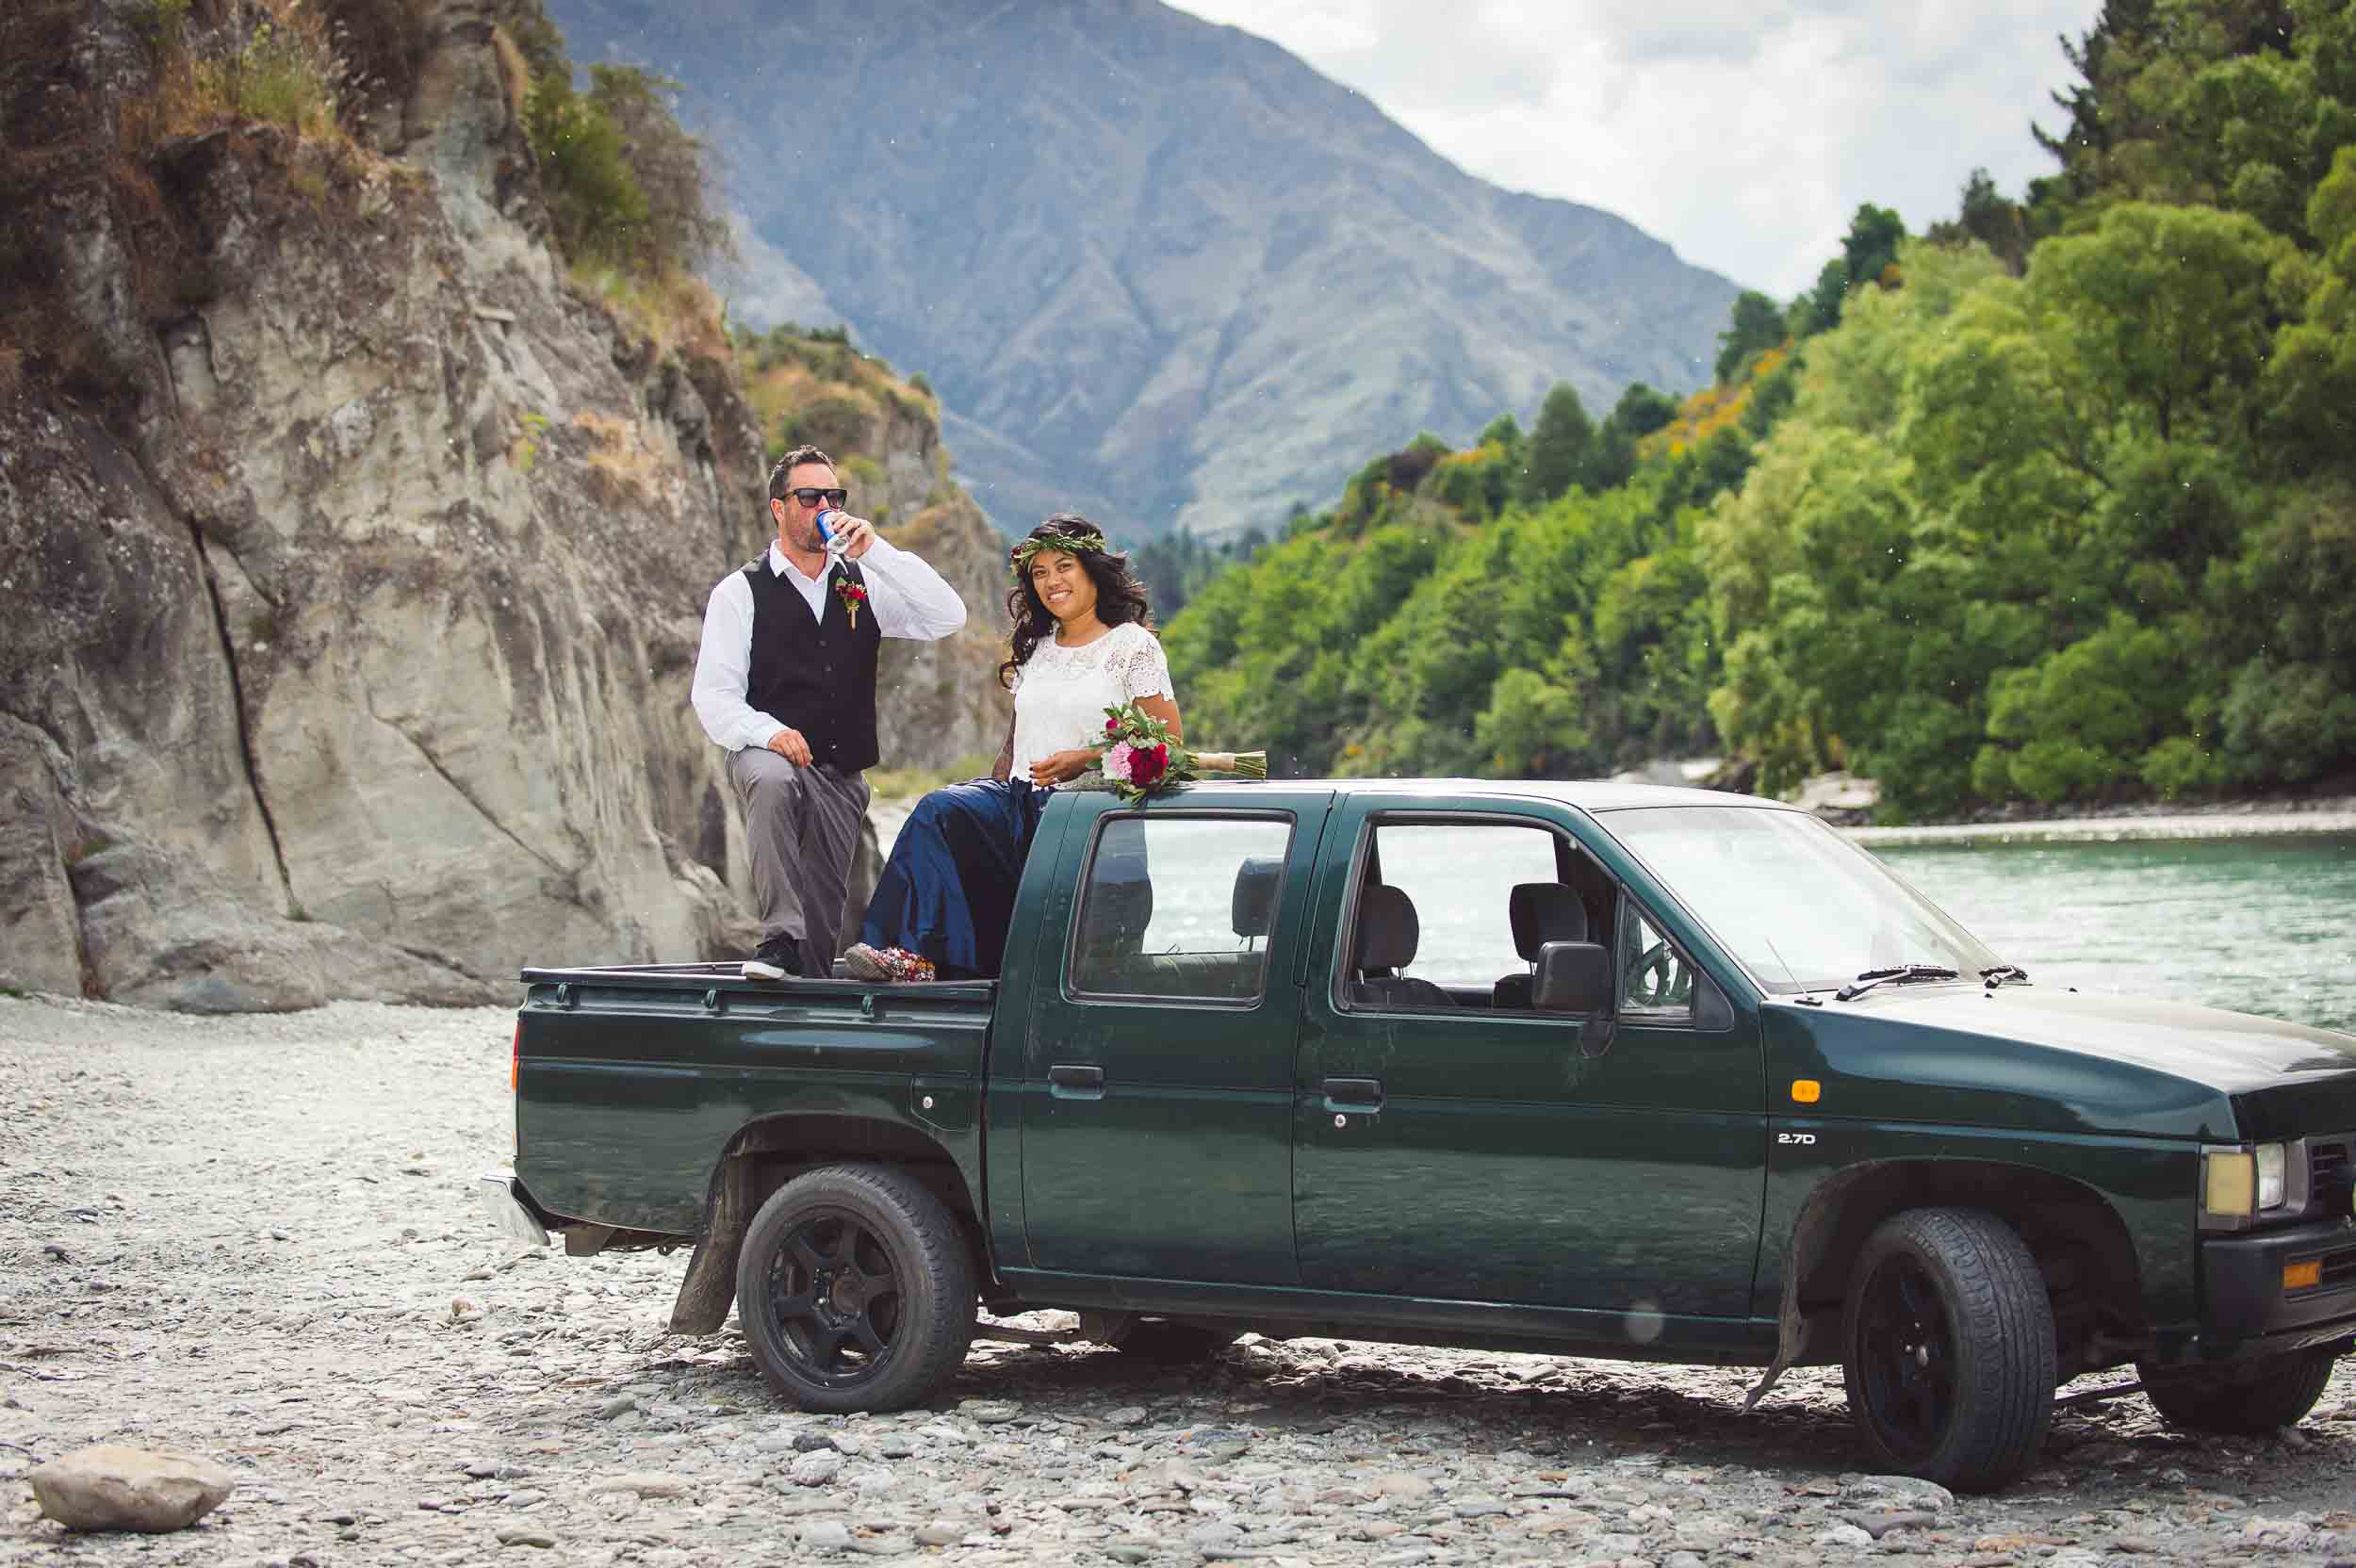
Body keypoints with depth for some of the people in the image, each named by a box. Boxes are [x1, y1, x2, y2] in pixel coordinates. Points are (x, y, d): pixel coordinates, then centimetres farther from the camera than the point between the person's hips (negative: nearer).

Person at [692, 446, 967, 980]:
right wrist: (767, 731, -23)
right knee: (773, 784, -38)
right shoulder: (741, 592, 3)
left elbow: (947, 617, -2)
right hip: (771, 755, -4)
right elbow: (713, 696, -3)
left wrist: (875, 550, -9)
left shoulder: (864, 584, 13)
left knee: (824, 916, 1)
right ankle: (779, 939, -40)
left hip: (843, 776, 4)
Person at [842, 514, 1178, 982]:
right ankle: (912, 951, -37)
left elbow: (1168, 741, -3)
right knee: (941, 810, -26)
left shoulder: (1133, 645, 4)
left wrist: (1085, 759, -12)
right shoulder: (1035, 649, 24)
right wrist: (992, 793, 5)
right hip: (1020, 799, 5)